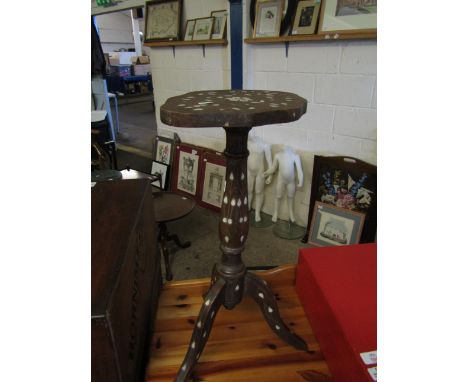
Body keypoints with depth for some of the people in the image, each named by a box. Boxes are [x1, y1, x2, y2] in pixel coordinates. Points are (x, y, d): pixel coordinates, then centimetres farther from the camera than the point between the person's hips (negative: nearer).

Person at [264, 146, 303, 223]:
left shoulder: (295, 156, -19)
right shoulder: (278, 155, -15)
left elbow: (299, 169, -15)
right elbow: (273, 167, -2)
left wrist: (301, 181, -20)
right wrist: (266, 173, -11)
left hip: (291, 180, 0)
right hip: (281, 180, 0)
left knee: (290, 197, 19)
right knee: (278, 196, 14)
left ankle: (291, 213, 40)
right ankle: (275, 213, 35)